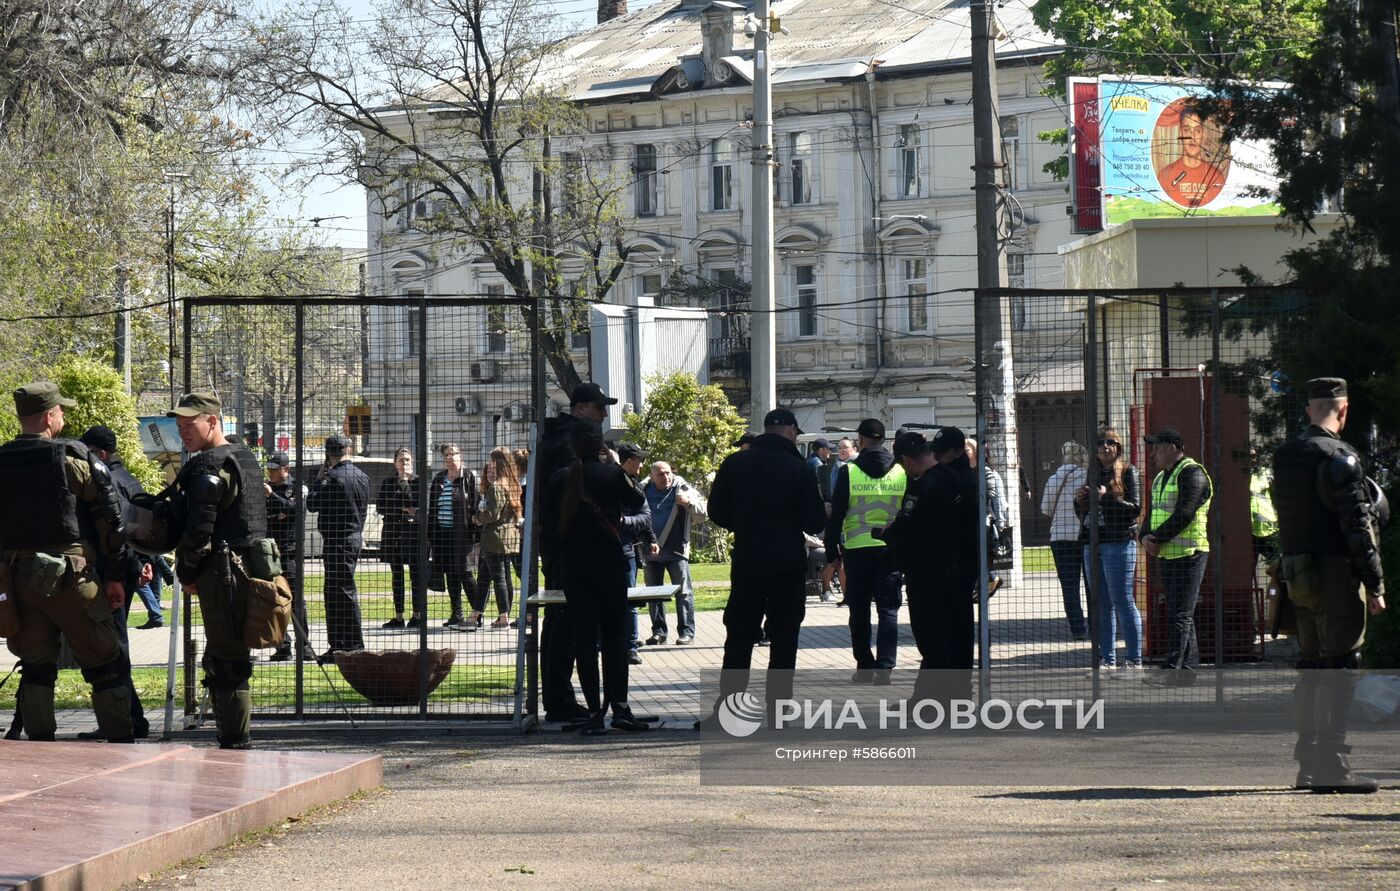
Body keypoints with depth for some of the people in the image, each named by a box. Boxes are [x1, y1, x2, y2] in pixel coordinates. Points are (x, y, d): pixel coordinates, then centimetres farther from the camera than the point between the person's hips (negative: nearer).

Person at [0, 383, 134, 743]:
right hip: (72, 577, -4)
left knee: (35, 669, 12)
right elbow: (109, 520, -5)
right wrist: (114, 576, 2)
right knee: (105, 665, 5)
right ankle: (120, 746, 3)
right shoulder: (75, 457, -6)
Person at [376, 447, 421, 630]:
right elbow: (380, 507, 3)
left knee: (415, 574, -3)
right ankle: (398, 617, 6)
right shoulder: (387, 482, 10)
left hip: (414, 531, -3)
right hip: (393, 531, 3)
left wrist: (405, 481, -11)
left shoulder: (417, 482, 4)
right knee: (397, 575, 4)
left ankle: (417, 615, 1)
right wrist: (402, 510, -7)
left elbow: (417, 503, -7)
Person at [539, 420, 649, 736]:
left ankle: (595, 712, 0)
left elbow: (546, 519, 2)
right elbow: (636, 503, 7)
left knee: (584, 638, 3)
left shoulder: (560, 478, -3)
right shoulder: (612, 473, -8)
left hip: (573, 567, 1)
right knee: (615, 634, 8)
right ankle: (619, 705, 0)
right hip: (610, 562, -1)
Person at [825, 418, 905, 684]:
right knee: (888, 610, 1)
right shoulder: (902, 472, 2)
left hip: (857, 549, -1)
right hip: (892, 549, 1)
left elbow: (836, 515, -3)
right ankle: (884, 667, -10)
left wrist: (832, 550, 6)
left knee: (859, 610, 11)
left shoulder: (848, 473, -4)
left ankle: (865, 666, 15)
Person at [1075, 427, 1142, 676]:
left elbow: (1135, 508, -9)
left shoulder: (1127, 471, -1)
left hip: (1119, 543, -6)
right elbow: (1081, 515, 21)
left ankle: (1134, 661, -6)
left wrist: (1107, 497, -20)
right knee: (1102, 605, 7)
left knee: (1123, 602, -7)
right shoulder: (1093, 474, 16)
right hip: (1092, 545, 6)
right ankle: (1107, 660, 11)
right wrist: (1080, 501, -1)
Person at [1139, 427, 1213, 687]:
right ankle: (1188, 668, 12)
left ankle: (1172, 667, -15)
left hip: (1187, 555, -9)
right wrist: (1146, 537, -3)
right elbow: (1153, 514, 18)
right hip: (1165, 555, 9)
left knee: (1180, 614, -11)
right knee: (1179, 613, 10)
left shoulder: (1192, 473, -9)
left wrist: (1157, 539, -16)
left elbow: (1184, 513, -18)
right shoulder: (1160, 478, 21)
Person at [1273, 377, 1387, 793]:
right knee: (1339, 669, -6)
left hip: (1298, 575, 8)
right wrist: (1375, 584, -13)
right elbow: (1357, 525, -16)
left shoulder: (1284, 455, 11)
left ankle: (1309, 764, 17)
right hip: (1336, 575, -8)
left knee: (1311, 667, 13)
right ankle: (1331, 766, -8)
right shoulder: (1339, 458, -14)